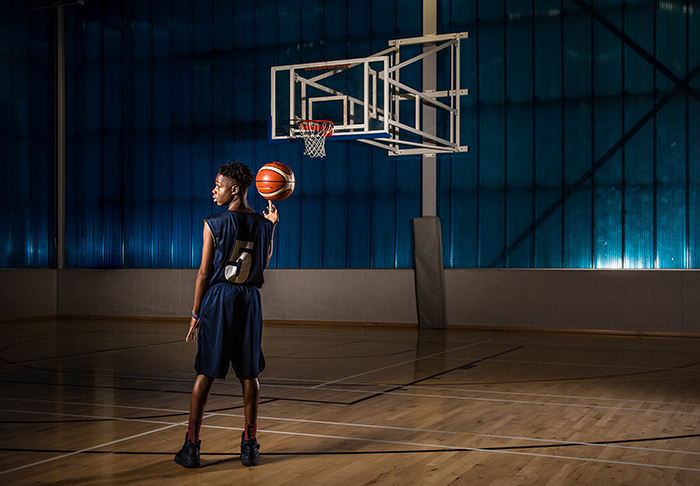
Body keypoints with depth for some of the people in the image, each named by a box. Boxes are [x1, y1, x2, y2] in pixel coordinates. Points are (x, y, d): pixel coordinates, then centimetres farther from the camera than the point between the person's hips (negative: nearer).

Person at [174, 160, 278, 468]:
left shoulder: (214, 224, -8)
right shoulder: (262, 224, 2)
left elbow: (204, 272, -7)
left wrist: (195, 313, 0)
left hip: (218, 299, -3)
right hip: (250, 300, 3)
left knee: (205, 373, 4)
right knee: (249, 374, 9)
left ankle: (191, 445, 7)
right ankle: (250, 445, 14)